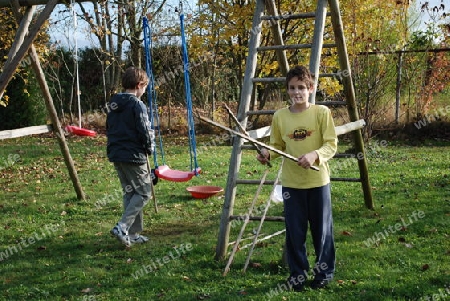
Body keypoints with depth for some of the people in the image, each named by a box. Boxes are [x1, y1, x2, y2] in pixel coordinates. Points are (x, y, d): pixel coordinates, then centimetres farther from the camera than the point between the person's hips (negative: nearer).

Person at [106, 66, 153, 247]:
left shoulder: (113, 105, 11)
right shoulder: (137, 105, -14)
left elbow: (109, 129, 16)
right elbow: (144, 132, -17)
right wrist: (148, 149, 0)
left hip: (116, 155, 8)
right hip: (134, 156, -8)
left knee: (129, 193, 15)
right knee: (143, 193, 2)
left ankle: (133, 234, 18)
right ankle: (122, 227, -11)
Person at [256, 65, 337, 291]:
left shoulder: (322, 112, -7)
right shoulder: (279, 116, 0)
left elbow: (332, 145, -8)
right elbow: (278, 146, 9)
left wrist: (315, 155, -26)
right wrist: (268, 153, -12)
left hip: (318, 181, -2)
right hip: (291, 183, 2)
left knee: (321, 229, 8)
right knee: (295, 231, 7)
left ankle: (324, 272, 25)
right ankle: (297, 273, 22)